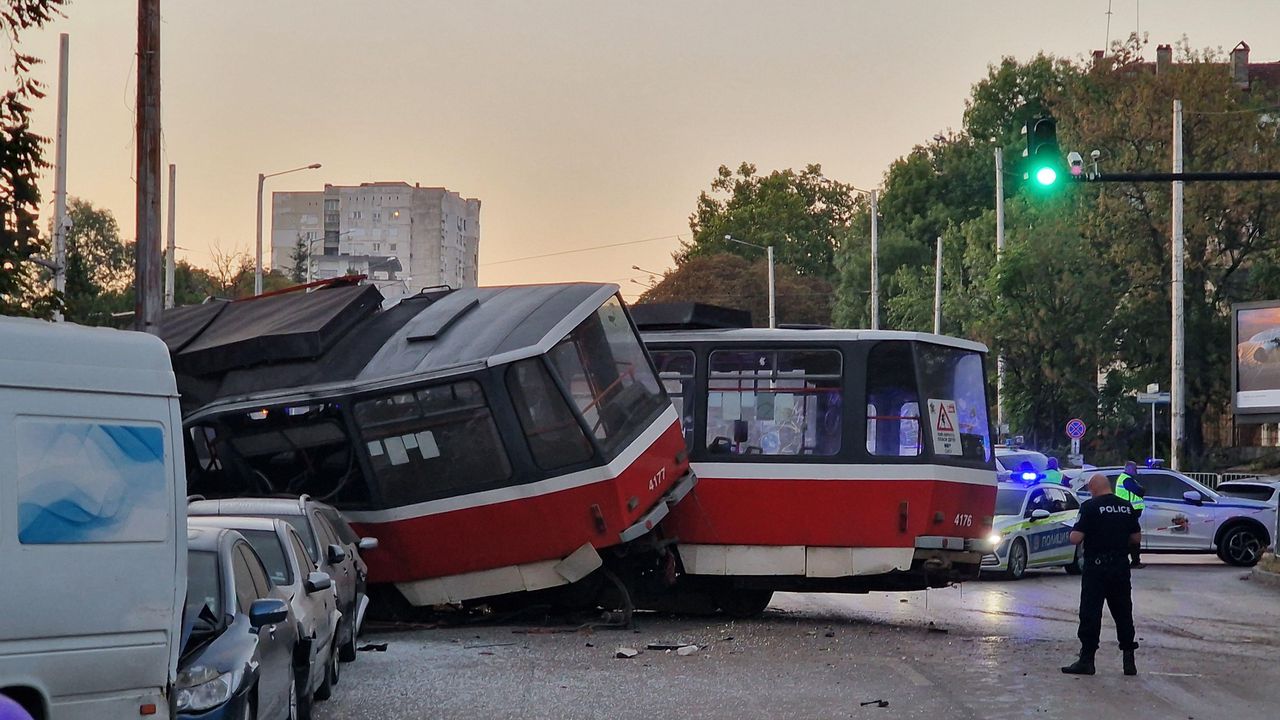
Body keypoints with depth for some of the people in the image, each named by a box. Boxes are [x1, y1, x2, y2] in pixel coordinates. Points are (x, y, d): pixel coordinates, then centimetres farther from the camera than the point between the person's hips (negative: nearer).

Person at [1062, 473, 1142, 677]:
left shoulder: (1090, 507, -11)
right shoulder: (1127, 507, 6)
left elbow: (1076, 538, -15)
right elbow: (1136, 538, 11)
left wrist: (1074, 532, 7)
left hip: (1096, 567, -5)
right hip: (1121, 566, 5)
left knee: (1090, 614, 0)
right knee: (1123, 613, 12)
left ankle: (1087, 659, -1)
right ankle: (1129, 660, 13)